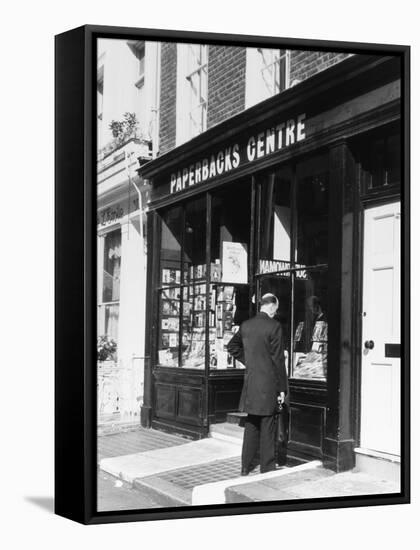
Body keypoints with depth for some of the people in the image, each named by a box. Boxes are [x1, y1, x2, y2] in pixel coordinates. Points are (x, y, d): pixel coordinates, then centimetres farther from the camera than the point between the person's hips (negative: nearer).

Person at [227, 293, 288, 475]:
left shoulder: (246, 325, 5)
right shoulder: (274, 326, -13)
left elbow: (232, 346, 19)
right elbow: (278, 359, -13)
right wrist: (282, 388, -7)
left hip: (250, 383, 6)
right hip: (268, 384, -6)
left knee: (251, 426, 15)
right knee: (267, 428, 2)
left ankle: (246, 466, 22)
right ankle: (267, 468, 9)